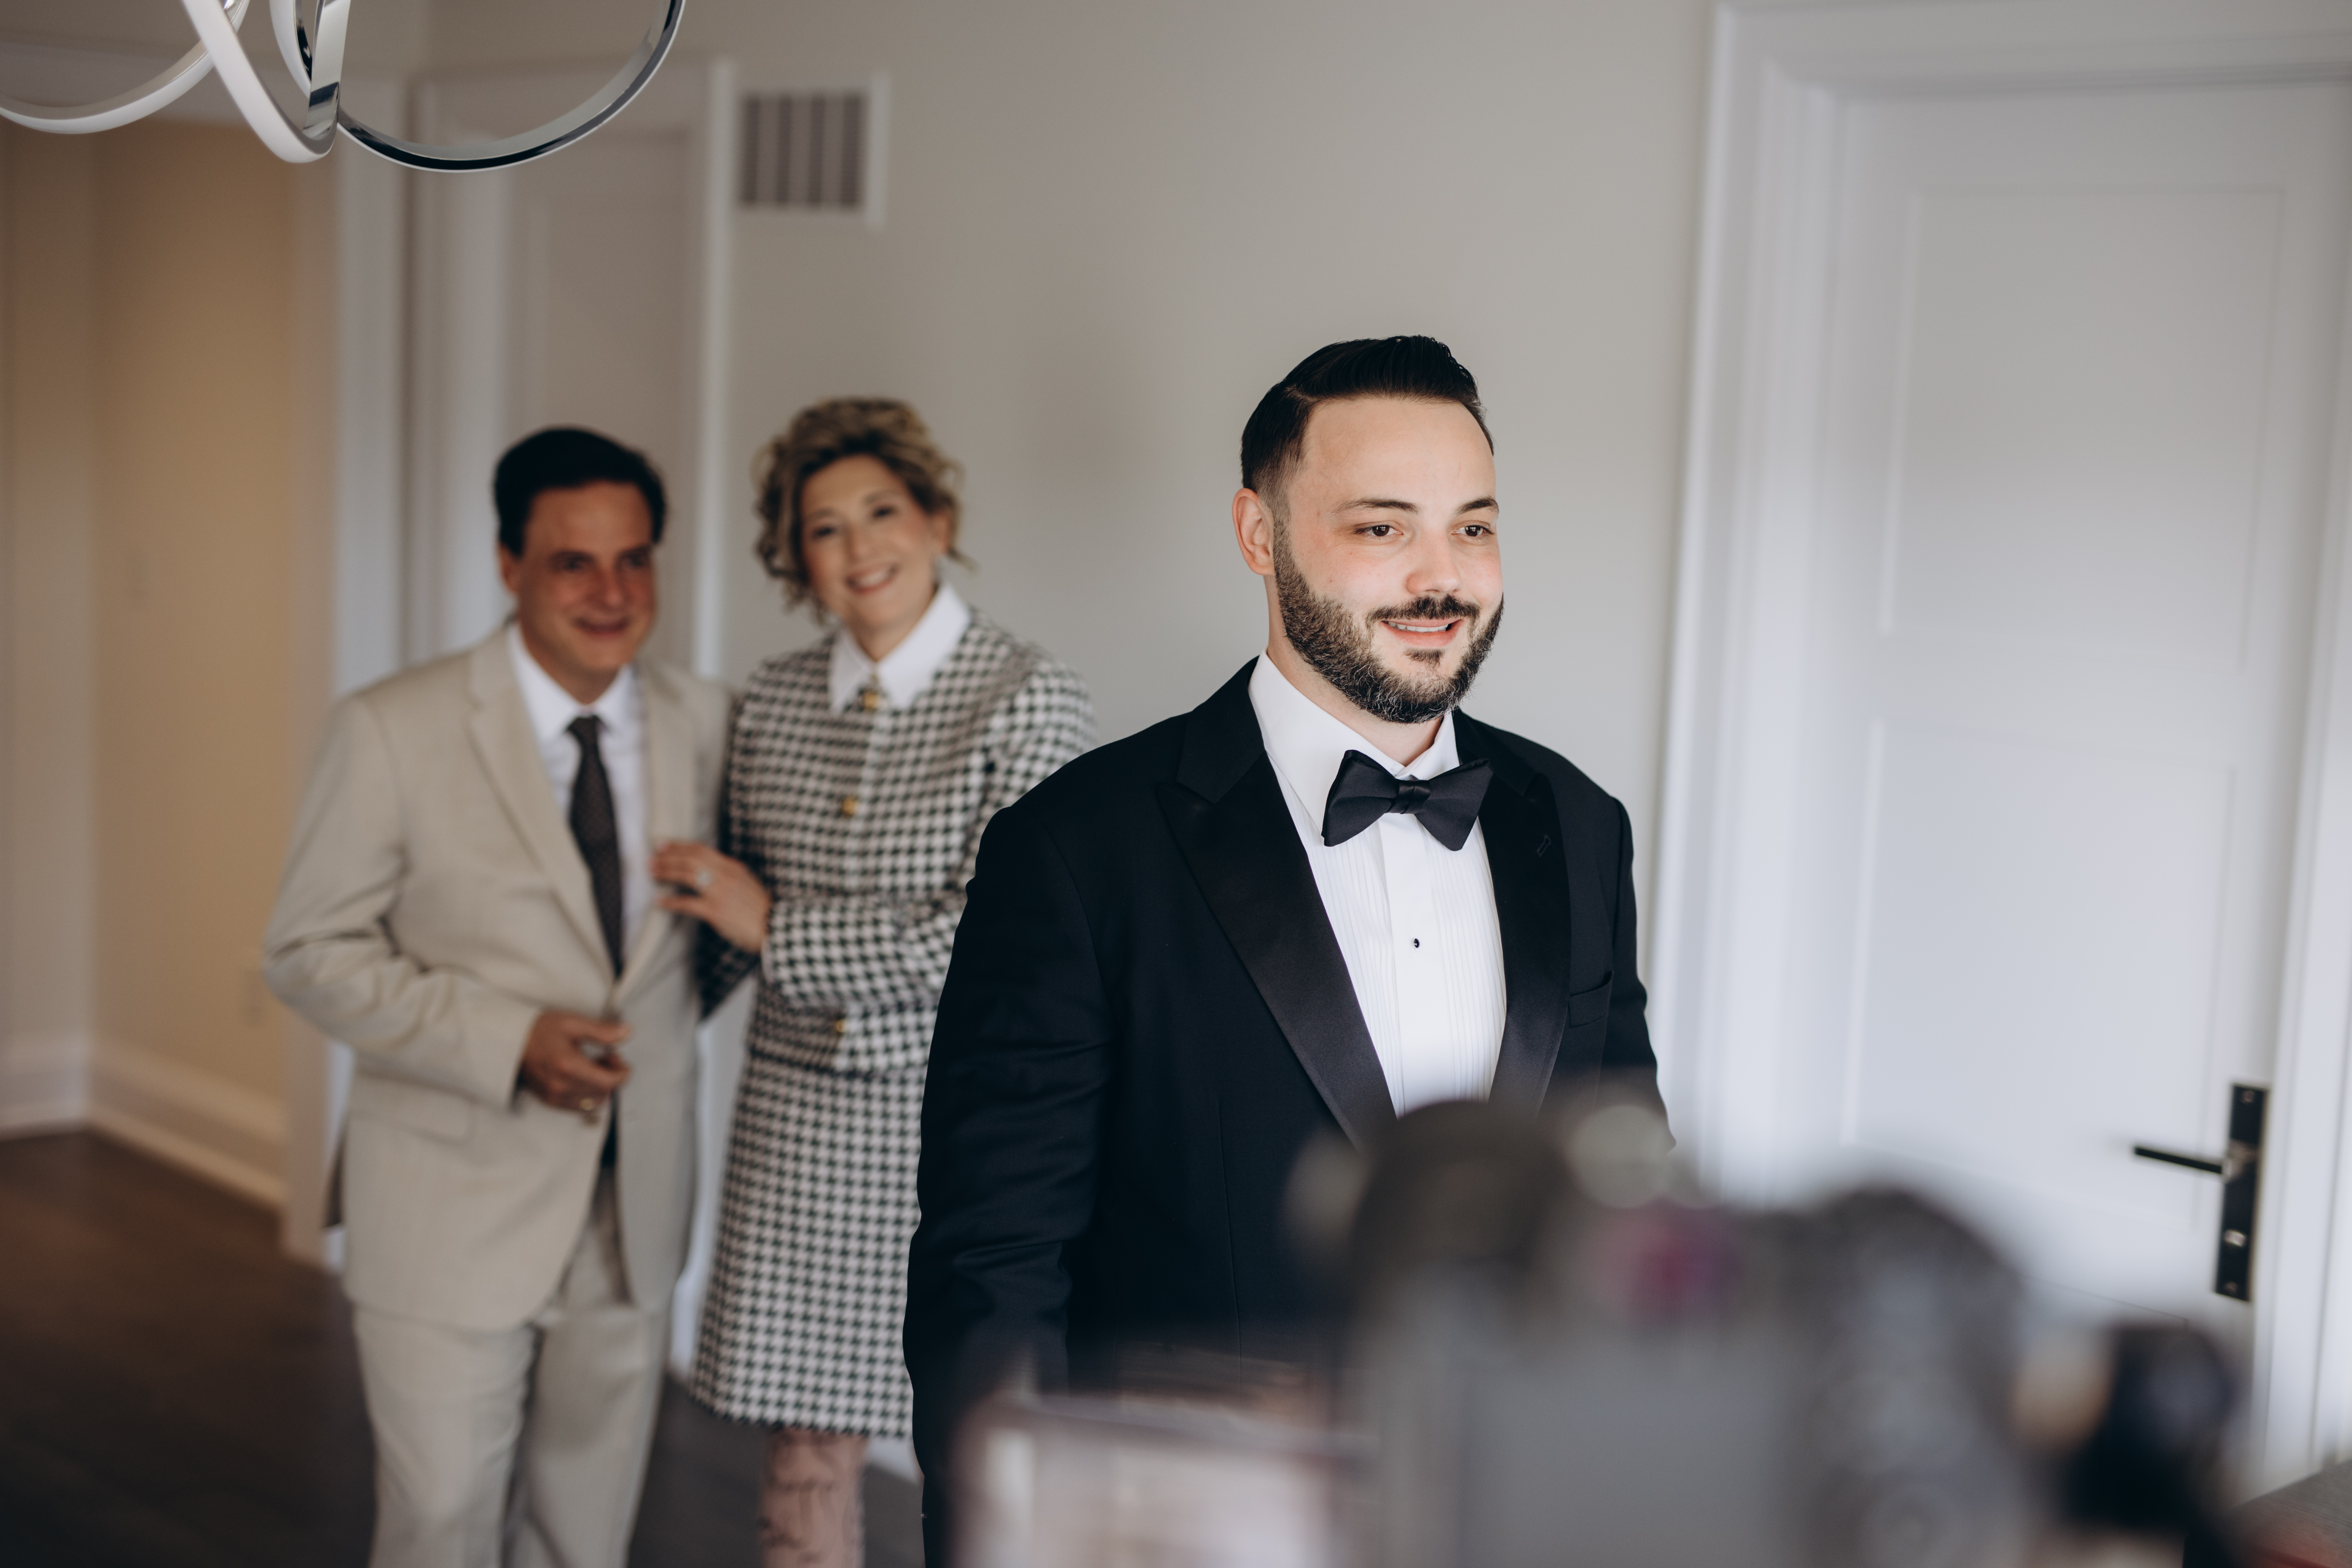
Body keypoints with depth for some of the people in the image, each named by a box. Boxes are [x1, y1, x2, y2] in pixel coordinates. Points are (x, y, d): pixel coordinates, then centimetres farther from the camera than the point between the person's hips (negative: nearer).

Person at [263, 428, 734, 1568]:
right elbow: (312, 955, -9)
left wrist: (649, 1026, -1)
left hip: (632, 1217, 4)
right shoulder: (394, 732, -11)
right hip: (451, 1216, -4)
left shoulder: (702, 723, 1)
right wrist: (505, 1038, -21)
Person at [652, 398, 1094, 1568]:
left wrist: (777, 927, -11)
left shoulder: (1030, 702, -11)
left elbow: (987, 946, -17)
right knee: (802, 1450, 10)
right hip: (800, 1120, 5)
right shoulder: (775, 702, 6)